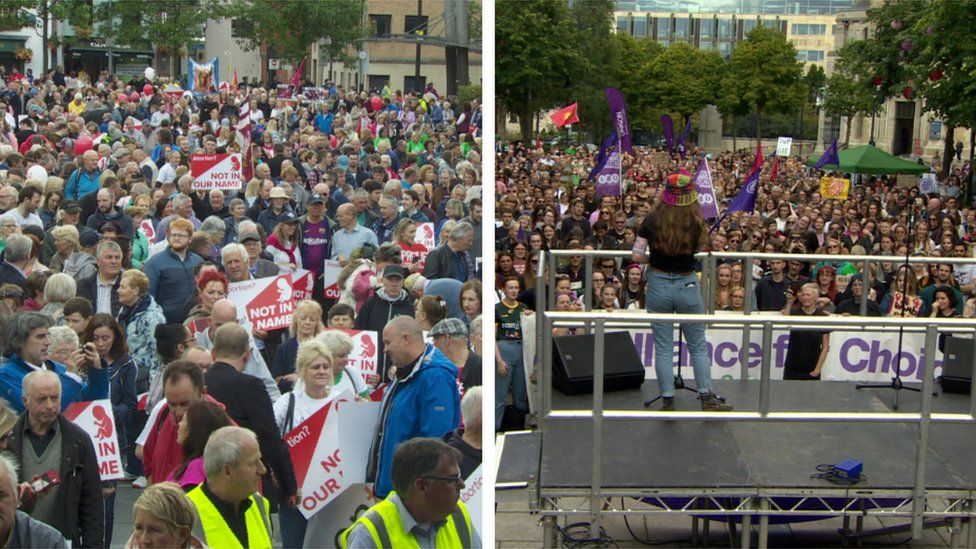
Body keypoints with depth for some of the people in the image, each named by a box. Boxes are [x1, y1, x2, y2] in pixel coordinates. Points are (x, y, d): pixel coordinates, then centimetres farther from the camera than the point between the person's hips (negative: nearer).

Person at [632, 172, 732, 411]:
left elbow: (637, 256, -9)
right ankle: (707, 398, 19)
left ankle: (668, 401, 13)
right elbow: (697, 249, 2)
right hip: (687, 285, 0)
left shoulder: (652, 220, -12)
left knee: (663, 347, 10)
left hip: (658, 284, 0)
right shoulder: (695, 222, -13)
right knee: (698, 346, 15)